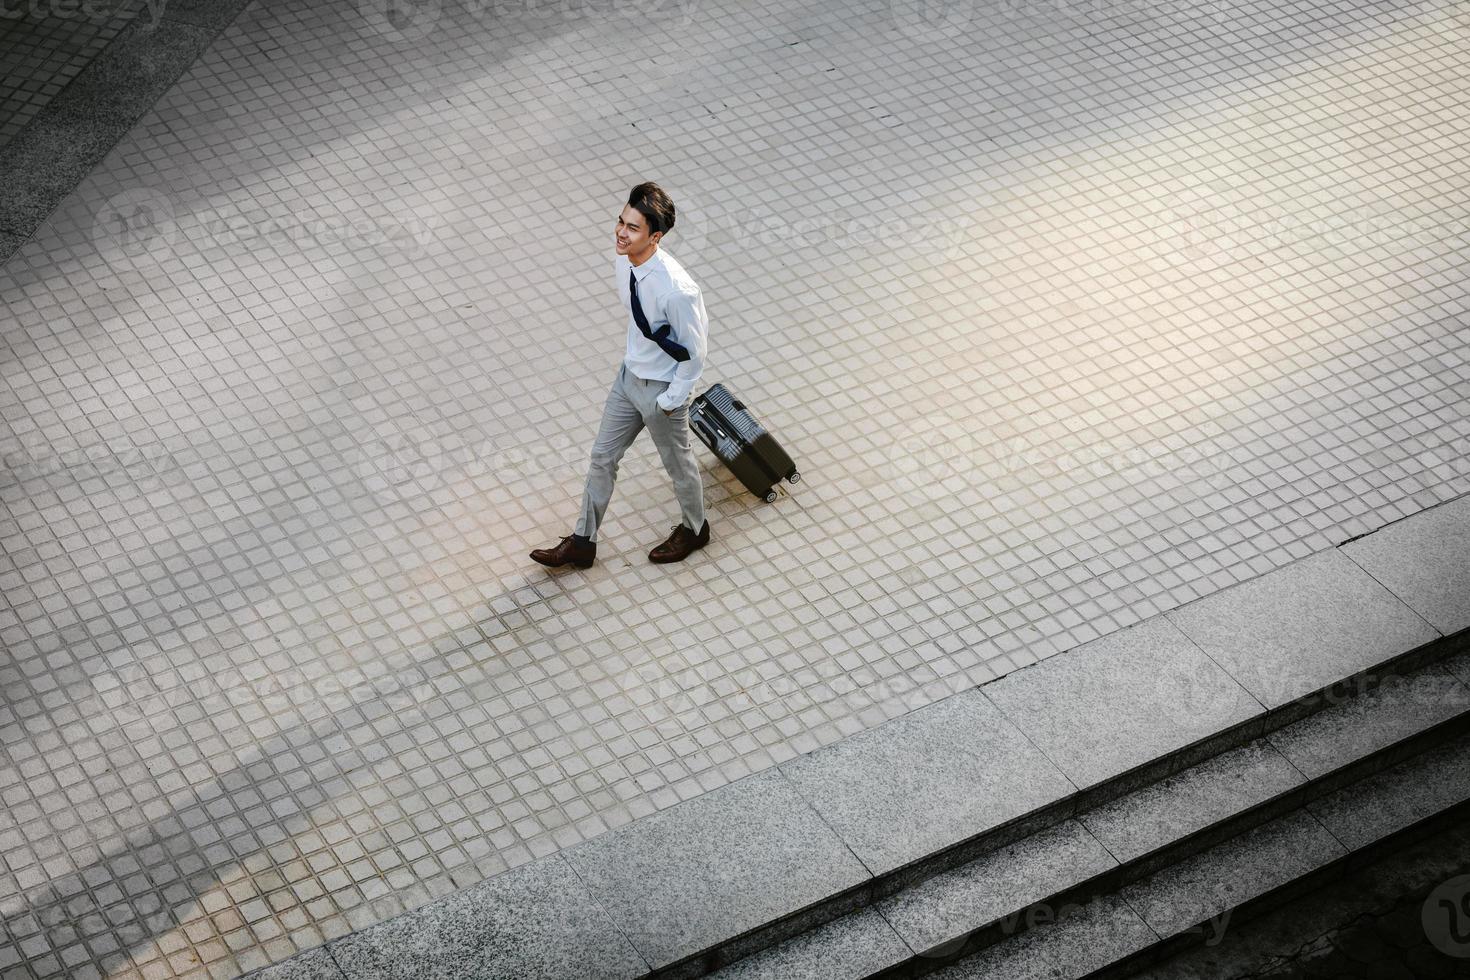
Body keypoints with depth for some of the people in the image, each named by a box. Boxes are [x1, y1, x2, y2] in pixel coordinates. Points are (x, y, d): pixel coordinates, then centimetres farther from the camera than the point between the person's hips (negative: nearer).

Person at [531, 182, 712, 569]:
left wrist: (672, 399, -14)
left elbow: (695, 349, -22)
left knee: (678, 463, 19)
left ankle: (693, 529, 47)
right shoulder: (623, 257, -13)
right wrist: (633, 357, 15)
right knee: (603, 456, 19)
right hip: (629, 374, 7)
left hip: (660, 389, -7)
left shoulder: (676, 290, -36)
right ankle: (582, 543, 36)